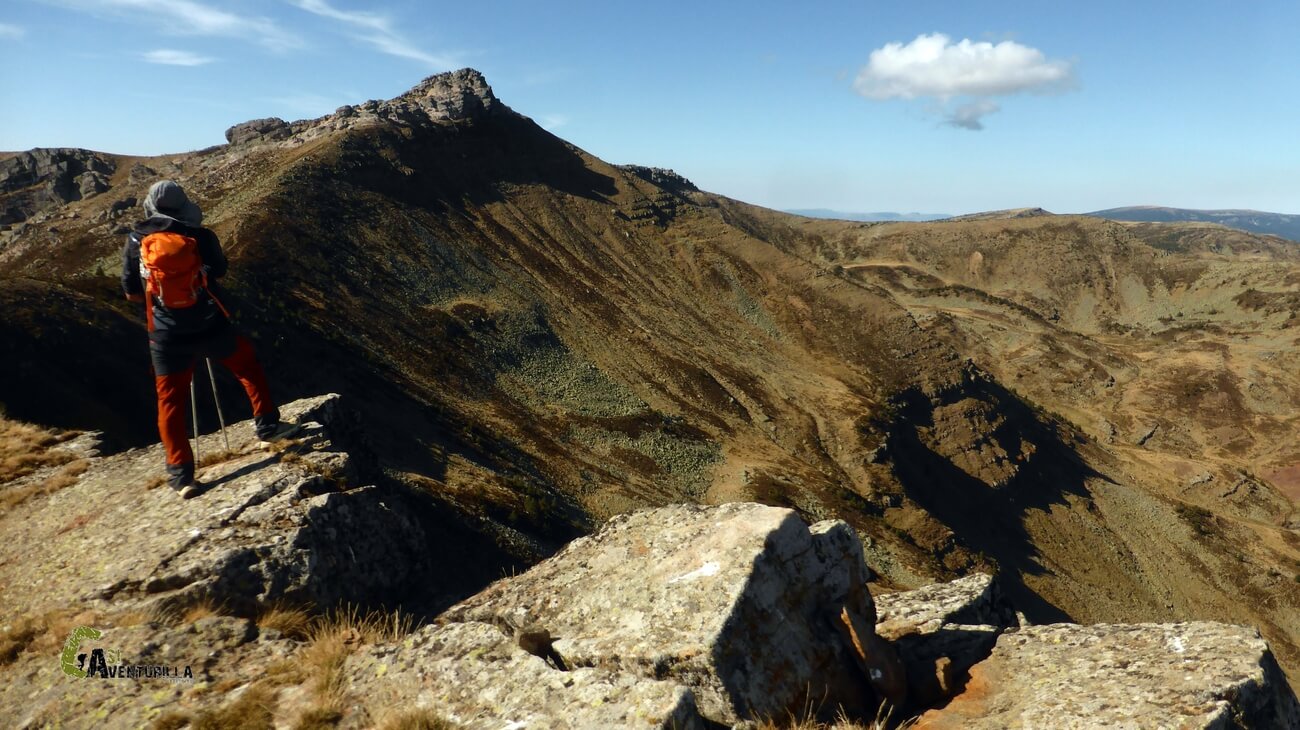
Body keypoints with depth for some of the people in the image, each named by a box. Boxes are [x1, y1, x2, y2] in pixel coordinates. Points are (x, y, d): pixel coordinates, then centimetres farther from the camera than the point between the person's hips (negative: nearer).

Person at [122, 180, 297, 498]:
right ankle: (267, 425, 26)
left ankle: (181, 474, 9)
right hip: (211, 327, -1)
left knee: (171, 403, 10)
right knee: (248, 366, 25)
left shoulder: (136, 242, -2)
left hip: (167, 337, 1)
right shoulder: (200, 236, -6)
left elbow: (131, 293, 6)